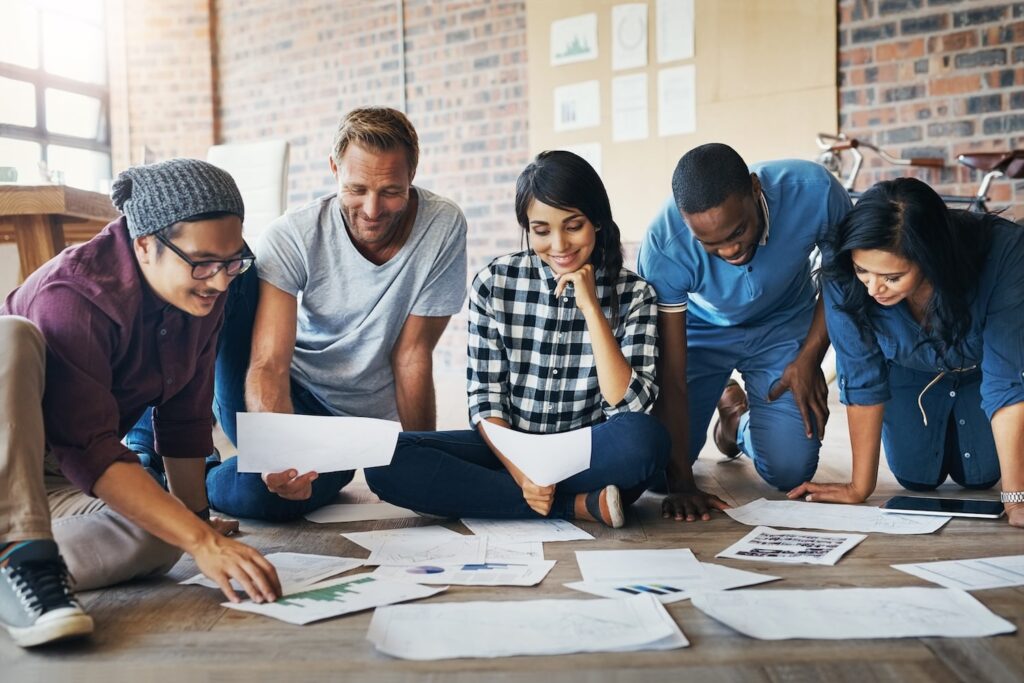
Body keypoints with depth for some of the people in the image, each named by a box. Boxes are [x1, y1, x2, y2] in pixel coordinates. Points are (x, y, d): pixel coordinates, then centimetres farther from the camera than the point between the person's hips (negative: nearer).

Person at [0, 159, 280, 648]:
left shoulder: (201, 294, -8)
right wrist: (202, 541, -40)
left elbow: (185, 419, 2)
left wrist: (198, 515, 7)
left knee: (157, 542, -27)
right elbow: (90, 452, -34)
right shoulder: (73, 297, -29)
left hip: (56, 479, 5)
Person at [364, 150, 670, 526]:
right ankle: (581, 505, -22)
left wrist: (591, 308, -18)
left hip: (593, 456, -2)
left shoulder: (633, 294, -4)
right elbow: (485, 398, -3)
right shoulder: (494, 283, -2)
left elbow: (629, 406, -14)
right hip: (507, 446, 2)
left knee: (645, 438, -36)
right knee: (385, 459, -25)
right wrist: (520, 471, -20)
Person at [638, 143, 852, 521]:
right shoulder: (663, 245, -34)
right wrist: (681, 481, -30)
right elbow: (670, 376, -28)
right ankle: (720, 399, 25)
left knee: (790, 472, -12)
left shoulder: (813, 191, -32)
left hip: (784, 326, 1)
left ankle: (740, 418, 24)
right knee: (657, 470, -9)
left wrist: (810, 357, -11)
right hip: (700, 332, 0)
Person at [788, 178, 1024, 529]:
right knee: (917, 477, 2)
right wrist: (860, 486, -23)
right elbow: (861, 378, -28)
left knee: (978, 476, 4)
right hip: (911, 370, 1)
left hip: (980, 367, 0)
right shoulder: (844, 276, -38)